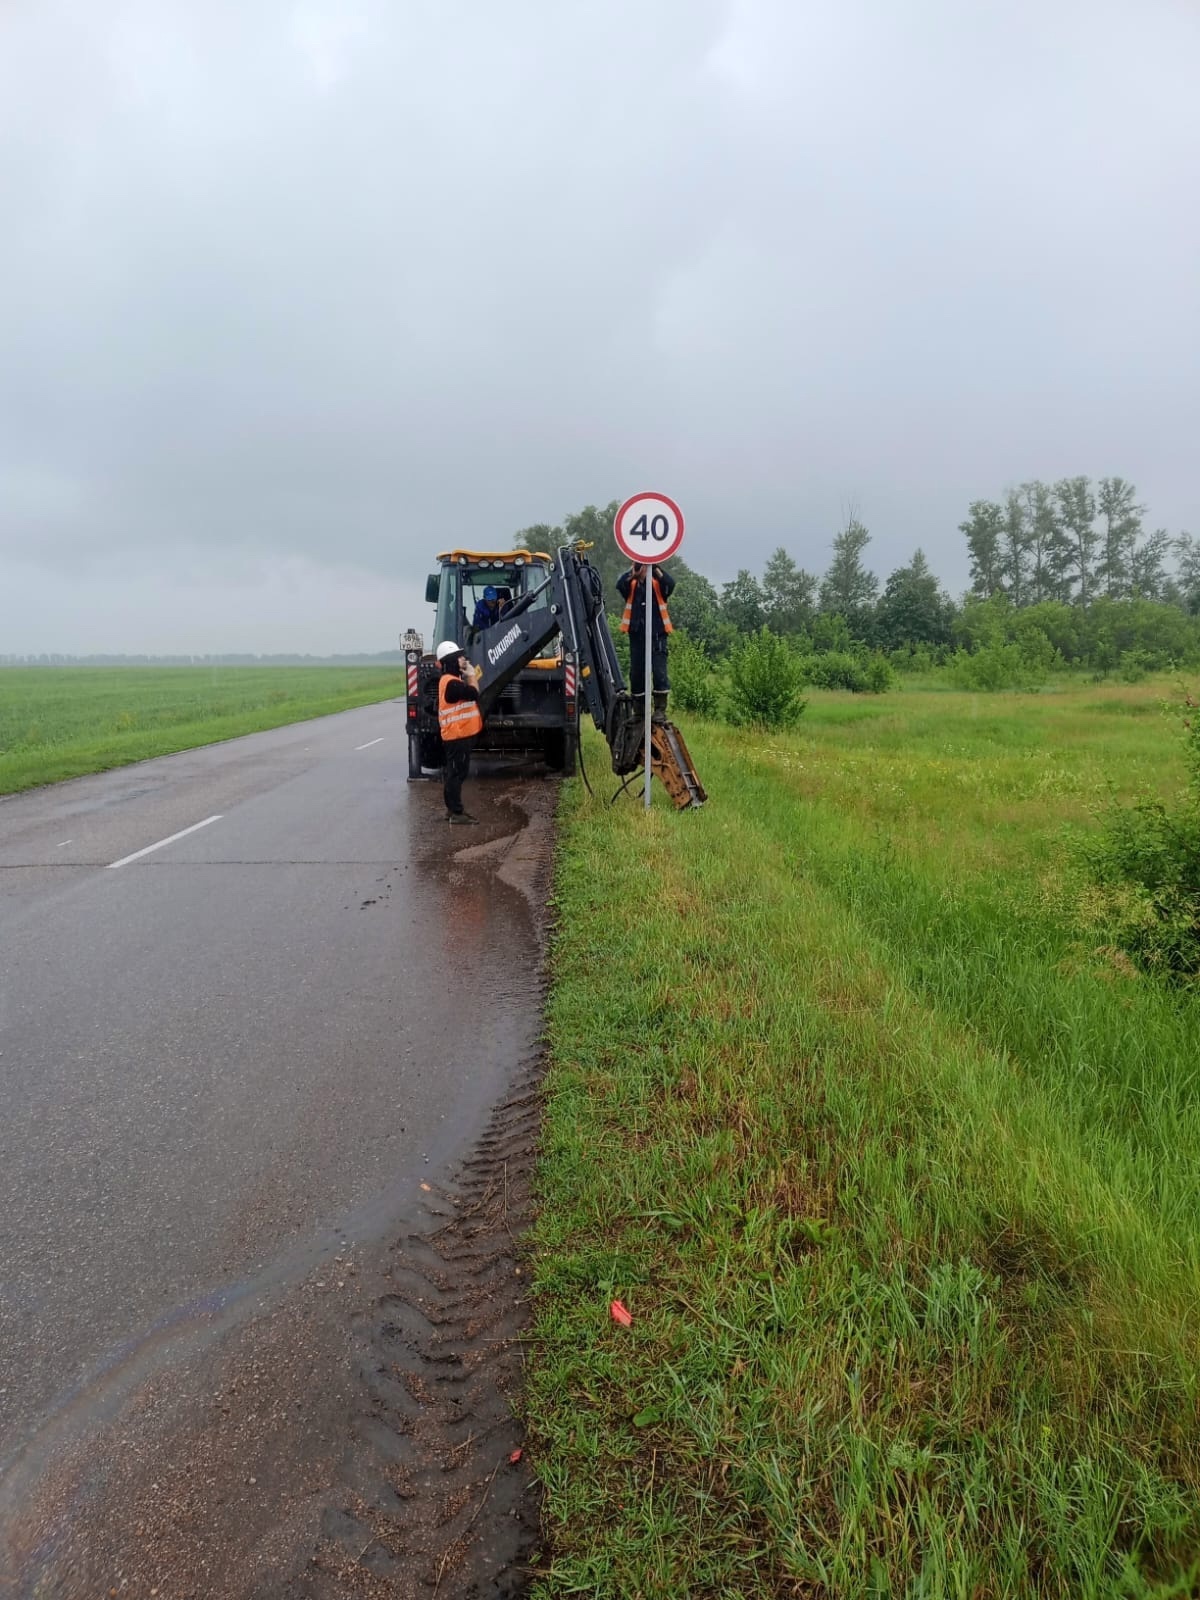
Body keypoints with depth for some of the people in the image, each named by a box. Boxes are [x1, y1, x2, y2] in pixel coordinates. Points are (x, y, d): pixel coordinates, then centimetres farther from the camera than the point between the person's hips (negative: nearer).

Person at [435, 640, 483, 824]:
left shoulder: (454, 679, 16)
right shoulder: (451, 682, -18)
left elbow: (468, 694, 14)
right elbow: (474, 694, -20)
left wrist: (467, 676, 6)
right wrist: (471, 675, -10)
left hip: (460, 734, 11)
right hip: (457, 735, -11)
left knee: (454, 773, 15)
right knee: (456, 773, -7)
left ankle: (453, 809, 22)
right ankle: (456, 812, -5)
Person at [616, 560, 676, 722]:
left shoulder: (658, 584, 5)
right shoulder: (632, 585, 8)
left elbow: (670, 583, -16)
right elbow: (619, 585, -13)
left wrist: (656, 568, -16)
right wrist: (633, 571, -15)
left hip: (657, 634, -2)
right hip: (636, 634, 2)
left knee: (659, 671, -9)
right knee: (636, 673, 6)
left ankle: (660, 709, -5)